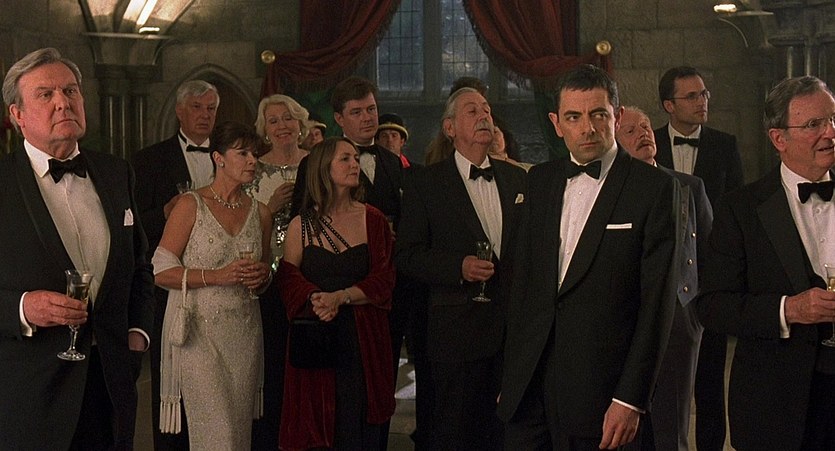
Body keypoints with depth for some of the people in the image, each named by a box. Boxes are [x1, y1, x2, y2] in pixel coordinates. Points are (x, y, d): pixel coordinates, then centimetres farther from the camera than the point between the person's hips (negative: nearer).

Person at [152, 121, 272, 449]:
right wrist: (217, 276, -18)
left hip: (245, 332, 5)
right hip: (200, 330, -5)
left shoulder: (260, 213, 10)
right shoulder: (191, 206, -5)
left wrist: (263, 276, -2)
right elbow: (162, 272, -8)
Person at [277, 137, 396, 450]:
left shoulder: (372, 220, 6)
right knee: (316, 422, 1)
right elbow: (288, 275, 1)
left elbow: (384, 279, -1)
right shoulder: (302, 225, 6)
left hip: (362, 337, 0)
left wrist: (341, 297, -14)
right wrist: (314, 298, -18)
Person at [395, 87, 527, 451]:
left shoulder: (517, 179, 13)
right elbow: (407, 256, -5)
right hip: (459, 334, -4)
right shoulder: (425, 184, -1)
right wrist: (459, 267, -19)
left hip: (515, 329, 4)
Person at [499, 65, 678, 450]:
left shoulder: (655, 187, -5)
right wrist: (510, 375, 8)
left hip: (599, 386, -4)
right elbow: (524, 280, 13)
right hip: (528, 380, 4)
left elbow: (657, 304, -8)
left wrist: (631, 399, -12)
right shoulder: (539, 181, 11)